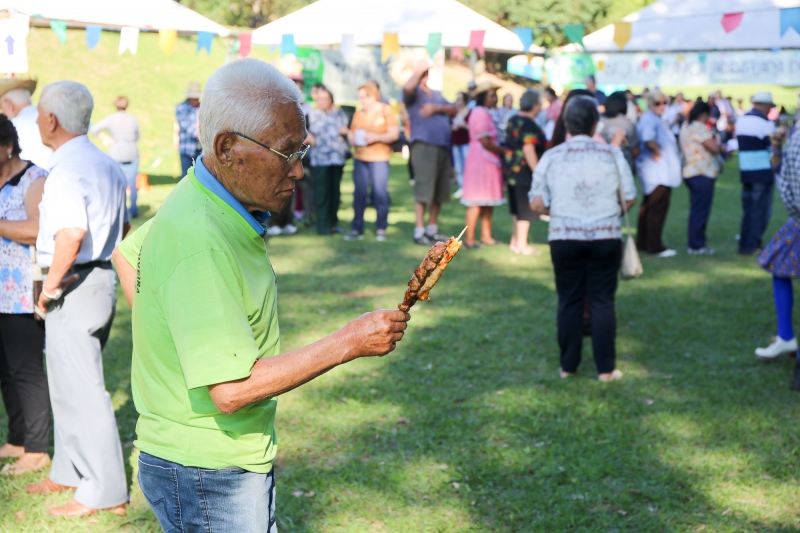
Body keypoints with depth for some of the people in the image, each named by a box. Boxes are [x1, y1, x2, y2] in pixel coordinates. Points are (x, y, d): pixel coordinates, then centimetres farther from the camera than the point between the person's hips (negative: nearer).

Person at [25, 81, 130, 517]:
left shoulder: (65, 171, -18)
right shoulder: (107, 165, 11)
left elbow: (72, 234, -33)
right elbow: (123, 228, 20)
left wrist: (49, 287, -22)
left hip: (73, 287, -9)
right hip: (103, 281, 9)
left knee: (80, 389, -1)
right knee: (70, 383, 20)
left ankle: (105, 493, 5)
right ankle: (70, 472, 32)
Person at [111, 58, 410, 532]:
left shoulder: (199, 206, 4)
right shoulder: (201, 242, -28)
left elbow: (127, 253, 22)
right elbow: (230, 390, -30)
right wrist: (347, 345, -25)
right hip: (208, 480, -9)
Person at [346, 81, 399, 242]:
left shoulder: (386, 111, 1)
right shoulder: (358, 114, 15)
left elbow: (394, 134, -5)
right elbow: (352, 134, 19)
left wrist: (376, 137, -16)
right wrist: (353, 140, -4)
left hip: (379, 158, -4)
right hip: (360, 158, 4)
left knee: (380, 194, -3)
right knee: (359, 194, 2)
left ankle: (381, 229, 5)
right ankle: (357, 229, 8)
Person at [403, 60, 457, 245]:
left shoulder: (436, 95, 22)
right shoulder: (414, 92, 1)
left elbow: (453, 110, 10)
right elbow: (407, 88, -24)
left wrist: (437, 108, -7)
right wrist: (418, 71, -12)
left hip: (443, 146, 7)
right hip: (423, 145, -7)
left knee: (440, 191, 10)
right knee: (423, 189, -10)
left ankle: (432, 229, 20)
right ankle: (419, 232, -8)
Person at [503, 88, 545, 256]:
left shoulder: (513, 121, 11)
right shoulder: (529, 125, -18)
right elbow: (528, 149, -24)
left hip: (511, 170, 10)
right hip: (524, 172, -9)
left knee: (518, 210, 18)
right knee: (526, 210, 0)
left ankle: (515, 241, 25)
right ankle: (522, 245, 5)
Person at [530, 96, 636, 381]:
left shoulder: (551, 157, -2)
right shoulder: (612, 154, -3)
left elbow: (537, 204, -5)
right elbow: (630, 199, 1)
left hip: (564, 238, 1)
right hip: (605, 237, -1)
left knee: (569, 301, 10)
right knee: (602, 302, 6)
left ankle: (568, 366, 15)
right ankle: (605, 368, 8)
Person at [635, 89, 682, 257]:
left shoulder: (656, 119, 17)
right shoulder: (649, 119, -16)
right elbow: (648, 139, -34)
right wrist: (658, 151, -19)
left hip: (662, 172, 11)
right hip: (656, 169, -11)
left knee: (649, 206, 16)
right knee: (658, 206, -8)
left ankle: (643, 243, 24)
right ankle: (655, 246, -4)